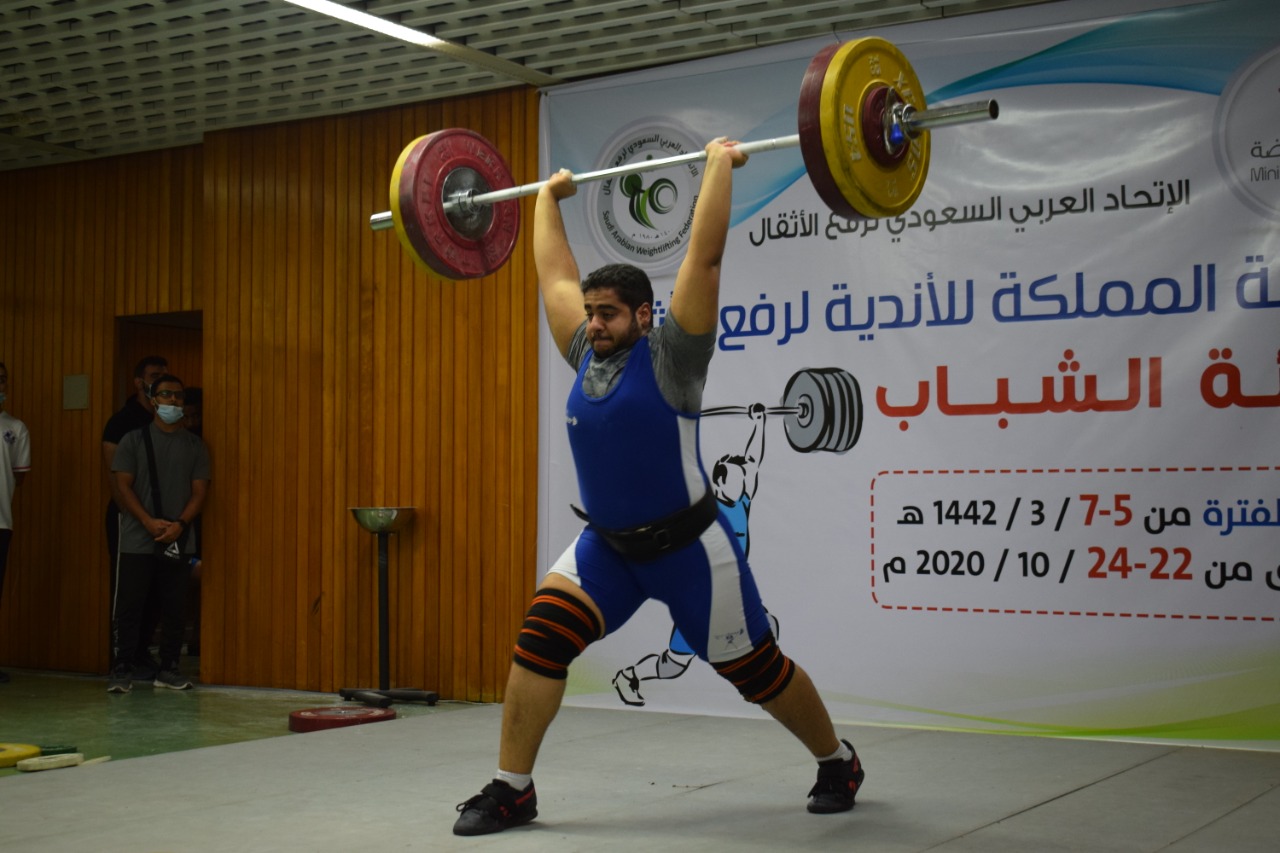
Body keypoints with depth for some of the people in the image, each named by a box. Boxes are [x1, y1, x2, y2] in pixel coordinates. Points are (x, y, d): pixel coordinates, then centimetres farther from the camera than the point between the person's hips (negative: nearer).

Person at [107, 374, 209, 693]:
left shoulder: (194, 445, 11)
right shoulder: (133, 440, 5)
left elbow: (199, 491, 5)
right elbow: (123, 485, -1)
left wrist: (180, 524, -12)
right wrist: (149, 522, -14)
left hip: (178, 542, 2)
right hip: (137, 542, -2)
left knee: (175, 608, 3)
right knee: (128, 606, -3)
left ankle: (168, 669, 12)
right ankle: (121, 669, 4)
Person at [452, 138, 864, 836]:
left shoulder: (669, 355, -13)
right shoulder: (586, 357, 3)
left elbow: (704, 256, -18)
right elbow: (554, 271, 13)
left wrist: (720, 166, -15)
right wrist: (548, 197, 20)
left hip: (687, 544, -5)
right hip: (607, 543, 5)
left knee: (754, 669, 7)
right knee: (539, 639, -13)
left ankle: (838, 764, 31)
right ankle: (511, 789, -3)